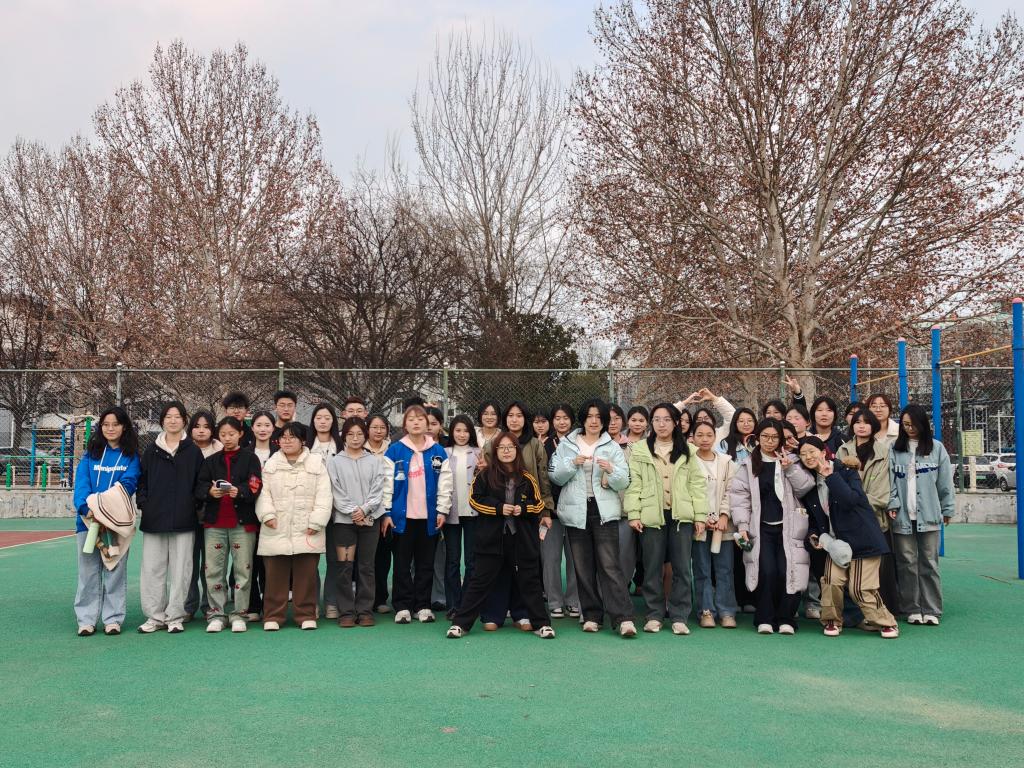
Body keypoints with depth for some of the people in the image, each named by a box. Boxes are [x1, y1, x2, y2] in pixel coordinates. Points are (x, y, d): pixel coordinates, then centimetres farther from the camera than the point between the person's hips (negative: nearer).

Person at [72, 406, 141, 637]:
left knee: (115, 569, 3)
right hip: (88, 519, 2)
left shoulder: (131, 456, 5)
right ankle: (86, 620, 12)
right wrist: (86, 507, -21)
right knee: (88, 570, 5)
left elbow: (128, 483, -8)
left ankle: (113, 618, 10)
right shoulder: (91, 453, 9)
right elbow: (81, 483, -2)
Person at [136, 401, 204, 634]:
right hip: (154, 519, 2)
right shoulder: (152, 450, 10)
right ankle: (155, 616, 12)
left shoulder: (193, 451, 5)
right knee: (152, 569, 3)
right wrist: (143, 503, -2)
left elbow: (200, 483, 6)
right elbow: (142, 481, 10)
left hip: (183, 520, -1)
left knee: (180, 569, 1)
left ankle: (175, 617, 10)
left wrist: (194, 504, -3)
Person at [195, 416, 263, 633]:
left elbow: (255, 486, -6)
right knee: (214, 570, 3)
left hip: (243, 522, -3)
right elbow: (199, 487, 4)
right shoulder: (211, 461, 14)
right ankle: (216, 614, 13)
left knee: (243, 569, 0)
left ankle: (239, 614, 8)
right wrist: (210, 491, -18)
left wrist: (239, 491, -26)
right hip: (214, 523, 3)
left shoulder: (250, 458, 5)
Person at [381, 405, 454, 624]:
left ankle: (423, 605, 18)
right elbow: (387, 482, -2)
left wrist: (442, 510, -1)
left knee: (426, 563, 8)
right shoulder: (395, 450, -1)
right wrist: (386, 512, -5)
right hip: (402, 515, -2)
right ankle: (402, 606, 13)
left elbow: (445, 483, 5)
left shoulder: (438, 451, 5)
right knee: (402, 564, 6)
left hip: (428, 516, 2)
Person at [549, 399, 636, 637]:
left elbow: (624, 483, 4)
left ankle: (624, 618, -12)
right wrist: (573, 463, -12)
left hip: (604, 511, -1)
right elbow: (556, 477, 4)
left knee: (610, 565, -10)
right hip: (576, 511, 2)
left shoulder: (612, 447, 9)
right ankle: (591, 616, 13)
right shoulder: (566, 445, 11)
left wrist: (611, 470, -16)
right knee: (583, 567, 4)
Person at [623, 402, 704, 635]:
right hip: (651, 515, -1)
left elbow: (697, 483, 6)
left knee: (682, 568, 2)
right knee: (652, 568, 5)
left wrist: (700, 515, -1)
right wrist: (633, 514, -8)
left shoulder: (687, 451, 10)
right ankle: (654, 615, 15)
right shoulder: (639, 450, 5)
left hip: (681, 515, 1)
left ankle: (679, 617, 11)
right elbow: (633, 483, 0)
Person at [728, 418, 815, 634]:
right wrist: (742, 525, -6)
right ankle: (765, 619, 3)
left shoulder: (790, 461, 10)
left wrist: (790, 469, -13)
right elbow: (739, 495, 1)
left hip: (788, 527, 1)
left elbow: (805, 487, 0)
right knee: (767, 571, -11)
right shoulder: (748, 465, 7)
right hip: (761, 528, 0)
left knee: (788, 572, -8)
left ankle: (786, 619, 7)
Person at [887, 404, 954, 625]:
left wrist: (947, 509, 5)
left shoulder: (936, 448, 4)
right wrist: (892, 504, -8)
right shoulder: (895, 449, 5)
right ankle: (912, 609, 12)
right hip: (903, 516, 1)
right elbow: (890, 480, 1)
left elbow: (945, 481, 5)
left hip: (928, 515, 0)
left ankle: (931, 610, 10)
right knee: (907, 563, 4)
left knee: (929, 563, 4)